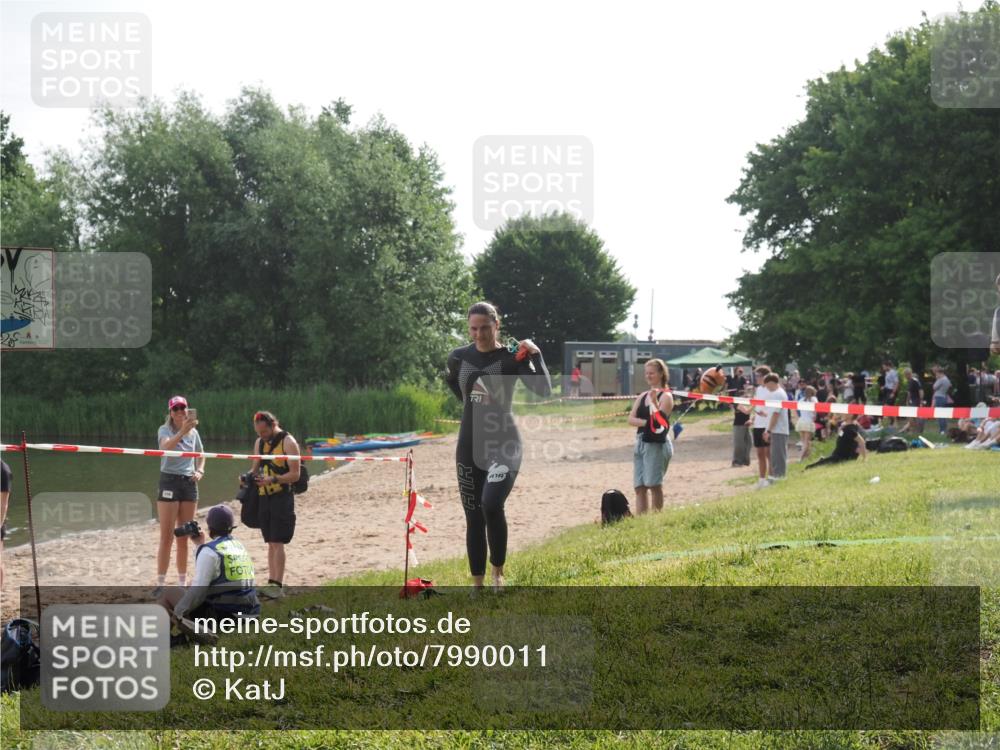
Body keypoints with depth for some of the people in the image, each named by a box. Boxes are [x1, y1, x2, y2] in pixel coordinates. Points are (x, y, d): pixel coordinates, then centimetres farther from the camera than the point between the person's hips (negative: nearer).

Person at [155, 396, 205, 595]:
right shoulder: (165, 430, -6)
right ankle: (160, 584, -4)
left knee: (183, 538, 10)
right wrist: (182, 431, -45)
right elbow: (166, 445, -29)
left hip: (189, 483, 5)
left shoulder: (193, 432, 9)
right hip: (169, 481, -5)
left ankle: (183, 582, 17)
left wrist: (200, 471, 4)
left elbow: (200, 456, 24)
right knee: (166, 537, -7)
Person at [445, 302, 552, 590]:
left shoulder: (511, 357, -7)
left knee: (491, 505, -23)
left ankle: (498, 571, -1)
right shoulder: (459, 357, 3)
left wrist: (536, 355, -26)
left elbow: (544, 390, -19)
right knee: (474, 517, 6)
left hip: (504, 443, -4)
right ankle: (478, 586, 16)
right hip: (469, 445, 4)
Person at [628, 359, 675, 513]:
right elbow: (631, 419, 5)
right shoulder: (642, 396, 14)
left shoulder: (665, 397, -5)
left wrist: (654, 401, -32)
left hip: (657, 445, -7)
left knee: (654, 484, -7)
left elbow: (660, 419, -19)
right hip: (641, 443, 7)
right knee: (639, 487, 4)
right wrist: (646, 422, -12)